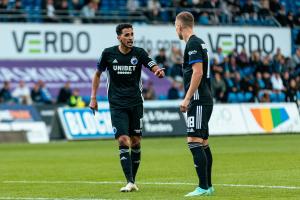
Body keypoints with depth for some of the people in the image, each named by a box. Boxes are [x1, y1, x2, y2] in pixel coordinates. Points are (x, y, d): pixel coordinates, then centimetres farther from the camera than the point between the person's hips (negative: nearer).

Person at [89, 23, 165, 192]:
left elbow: (154, 67, -15)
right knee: (123, 141, -14)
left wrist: (159, 71, -39)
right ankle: (130, 183, -17)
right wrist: (93, 97, 7)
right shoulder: (108, 53, -1)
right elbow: (98, 74, 11)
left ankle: (133, 180, 20)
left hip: (136, 103, 1)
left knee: (136, 142, 5)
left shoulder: (139, 53, -2)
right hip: (117, 105, -1)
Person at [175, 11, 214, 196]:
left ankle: (203, 187, -15)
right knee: (203, 143, 12)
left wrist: (187, 98, -19)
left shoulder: (193, 44, -12)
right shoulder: (199, 42, 17)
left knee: (195, 142, -13)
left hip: (198, 101, -10)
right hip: (205, 100, 10)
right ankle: (208, 186, 16)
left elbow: (198, 72, -20)